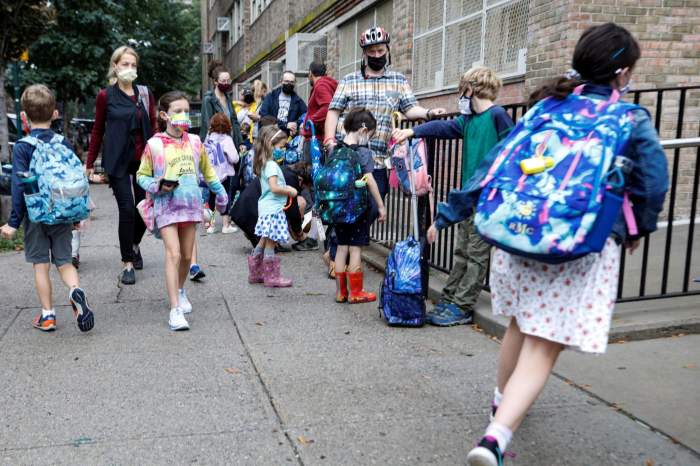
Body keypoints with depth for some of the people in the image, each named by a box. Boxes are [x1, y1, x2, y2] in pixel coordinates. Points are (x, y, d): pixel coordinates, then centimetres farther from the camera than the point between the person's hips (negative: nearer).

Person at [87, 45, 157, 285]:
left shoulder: (145, 93, 8)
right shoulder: (105, 96, 1)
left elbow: (153, 126, 9)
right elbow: (98, 131, 6)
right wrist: (90, 163, 5)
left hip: (144, 159, 3)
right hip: (118, 161, -3)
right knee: (127, 210, -6)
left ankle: (134, 244, 34)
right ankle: (127, 263, 6)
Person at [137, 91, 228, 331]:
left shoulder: (195, 142, 6)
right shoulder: (154, 145, -5)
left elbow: (207, 170, 21)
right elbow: (142, 176, 3)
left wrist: (220, 192, 26)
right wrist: (157, 185, -15)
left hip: (191, 204, 4)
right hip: (166, 206, -4)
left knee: (187, 255, 12)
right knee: (173, 254, -14)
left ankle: (180, 291, 39)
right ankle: (175, 310, -13)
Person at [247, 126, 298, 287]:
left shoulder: (265, 163, 14)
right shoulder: (272, 165, -16)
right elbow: (274, 187, -25)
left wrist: (285, 188, 10)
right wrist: (289, 191, -12)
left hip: (266, 207, 10)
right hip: (273, 209, -10)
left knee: (264, 241, 17)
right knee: (270, 243, -2)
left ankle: (255, 273, 26)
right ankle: (271, 277, 5)